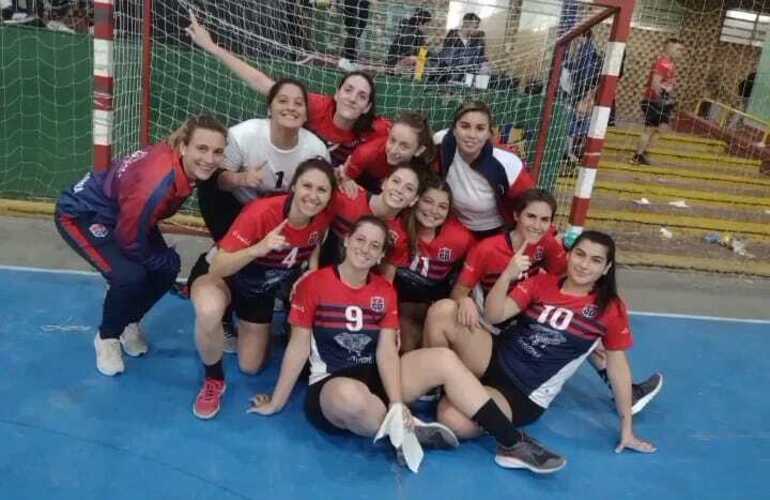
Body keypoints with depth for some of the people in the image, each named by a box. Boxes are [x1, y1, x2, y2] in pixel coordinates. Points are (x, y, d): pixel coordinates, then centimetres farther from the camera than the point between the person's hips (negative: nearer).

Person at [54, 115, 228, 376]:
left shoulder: (186, 164, -18)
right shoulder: (156, 182, -40)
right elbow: (131, 242, -26)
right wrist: (169, 259, -13)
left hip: (118, 212, 8)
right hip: (80, 214, -8)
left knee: (167, 268, -4)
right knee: (130, 276, -25)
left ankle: (129, 322, 22)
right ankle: (107, 337, 4)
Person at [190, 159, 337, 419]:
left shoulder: (324, 216, -22)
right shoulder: (261, 212, -36)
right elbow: (218, 267, -36)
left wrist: (311, 273, -15)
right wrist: (258, 249, -52)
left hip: (266, 286, 5)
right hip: (230, 276, -4)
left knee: (251, 366, 10)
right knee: (209, 311, -40)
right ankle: (213, 380, -10)